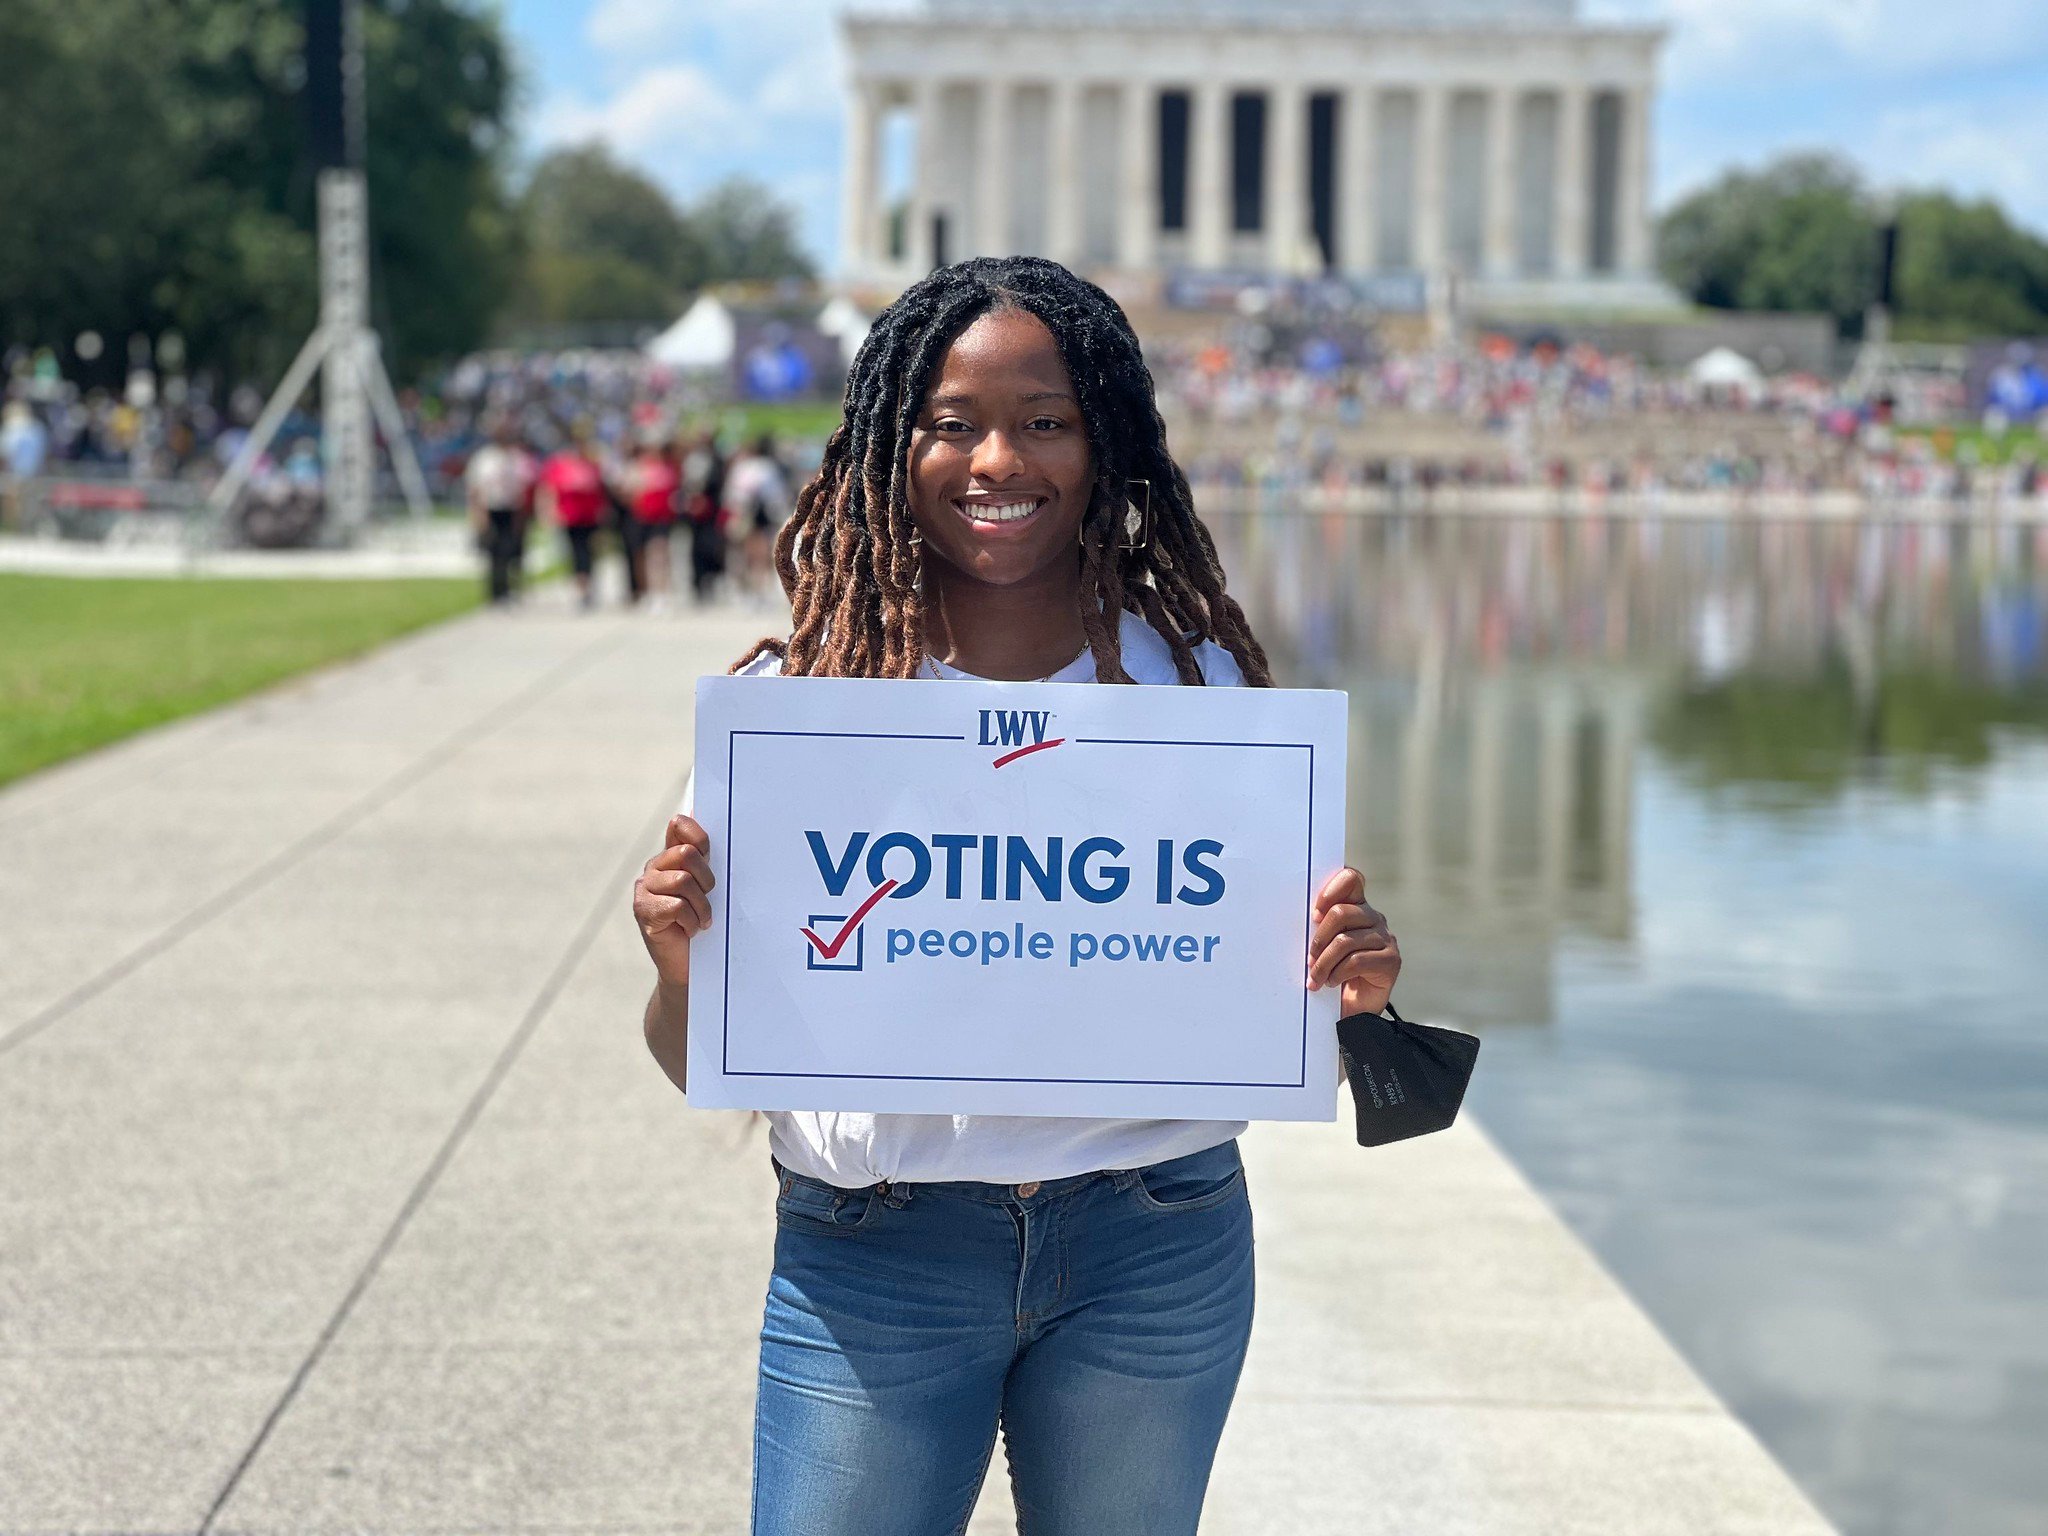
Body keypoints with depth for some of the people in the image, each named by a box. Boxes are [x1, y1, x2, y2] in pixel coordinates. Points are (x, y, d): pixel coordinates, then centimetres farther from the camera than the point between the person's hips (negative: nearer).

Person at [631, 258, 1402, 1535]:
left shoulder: (1199, 682, 2)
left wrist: (1346, 988, -13)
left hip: (1156, 1251, 2)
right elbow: (706, 1070, -1)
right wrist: (679, 960, -22)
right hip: (870, 1255, -1)